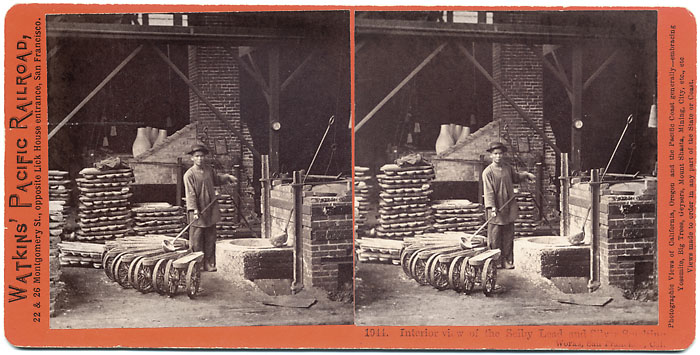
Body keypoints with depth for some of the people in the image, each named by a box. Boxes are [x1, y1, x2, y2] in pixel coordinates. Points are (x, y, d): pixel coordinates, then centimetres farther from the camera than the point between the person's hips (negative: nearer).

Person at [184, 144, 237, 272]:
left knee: (210, 238, 9)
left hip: (211, 210, 6)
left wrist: (227, 177, 16)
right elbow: (190, 193, -17)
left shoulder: (209, 170, 7)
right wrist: (194, 210, -23)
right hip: (198, 212, -6)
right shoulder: (189, 174, -12)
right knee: (197, 238, -2)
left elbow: (216, 179, 29)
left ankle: (209, 263, 16)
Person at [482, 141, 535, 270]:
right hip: (496, 209, -5)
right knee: (495, 237, -1)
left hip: (509, 208, 5)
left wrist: (526, 175, 14)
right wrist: (492, 207, -23)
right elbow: (488, 191, -16)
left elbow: (515, 177, 29)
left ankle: (506, 260, 14)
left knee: (508, 235, 7)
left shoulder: (508, 168, 7)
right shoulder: (487, 172, -11)